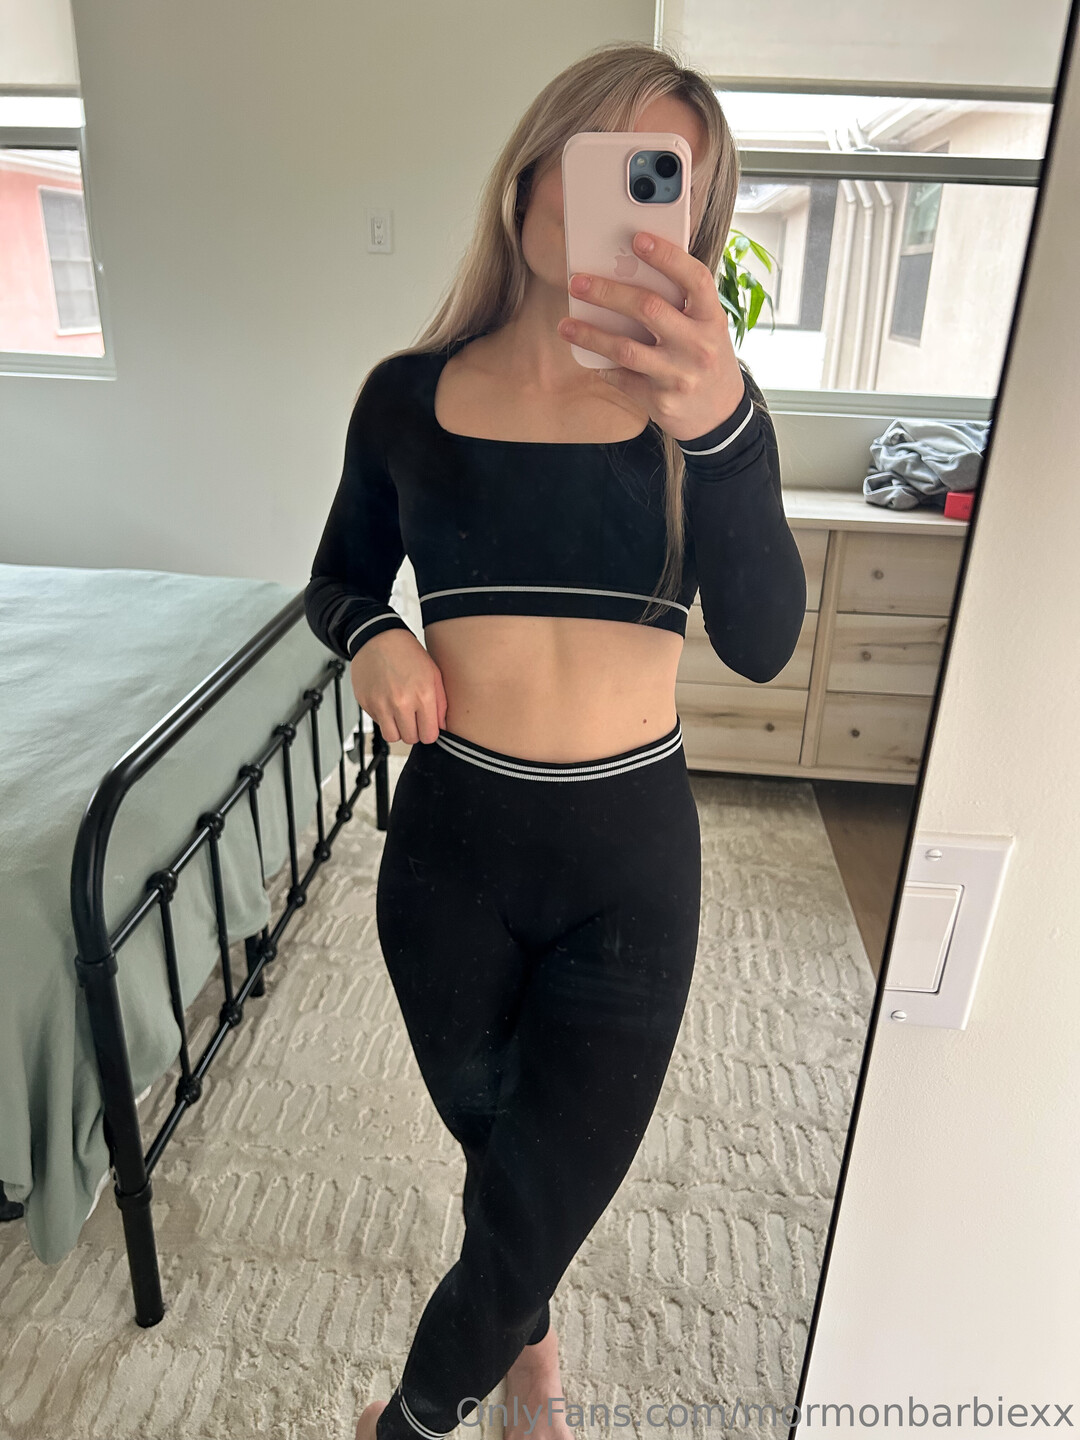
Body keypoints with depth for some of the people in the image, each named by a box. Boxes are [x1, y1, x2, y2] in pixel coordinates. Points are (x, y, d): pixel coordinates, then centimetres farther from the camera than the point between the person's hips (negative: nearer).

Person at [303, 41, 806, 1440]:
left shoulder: (703, 401, -5)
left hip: (629, 855, -1)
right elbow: (339, 578, 12)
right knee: (493, 1136, 23)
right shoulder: (408, 395, -1)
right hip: (451, 839, 2)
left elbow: (761, 640, -19)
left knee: (546, 1199, 10)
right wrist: (373, 637, -11)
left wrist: (719, 424, -36)